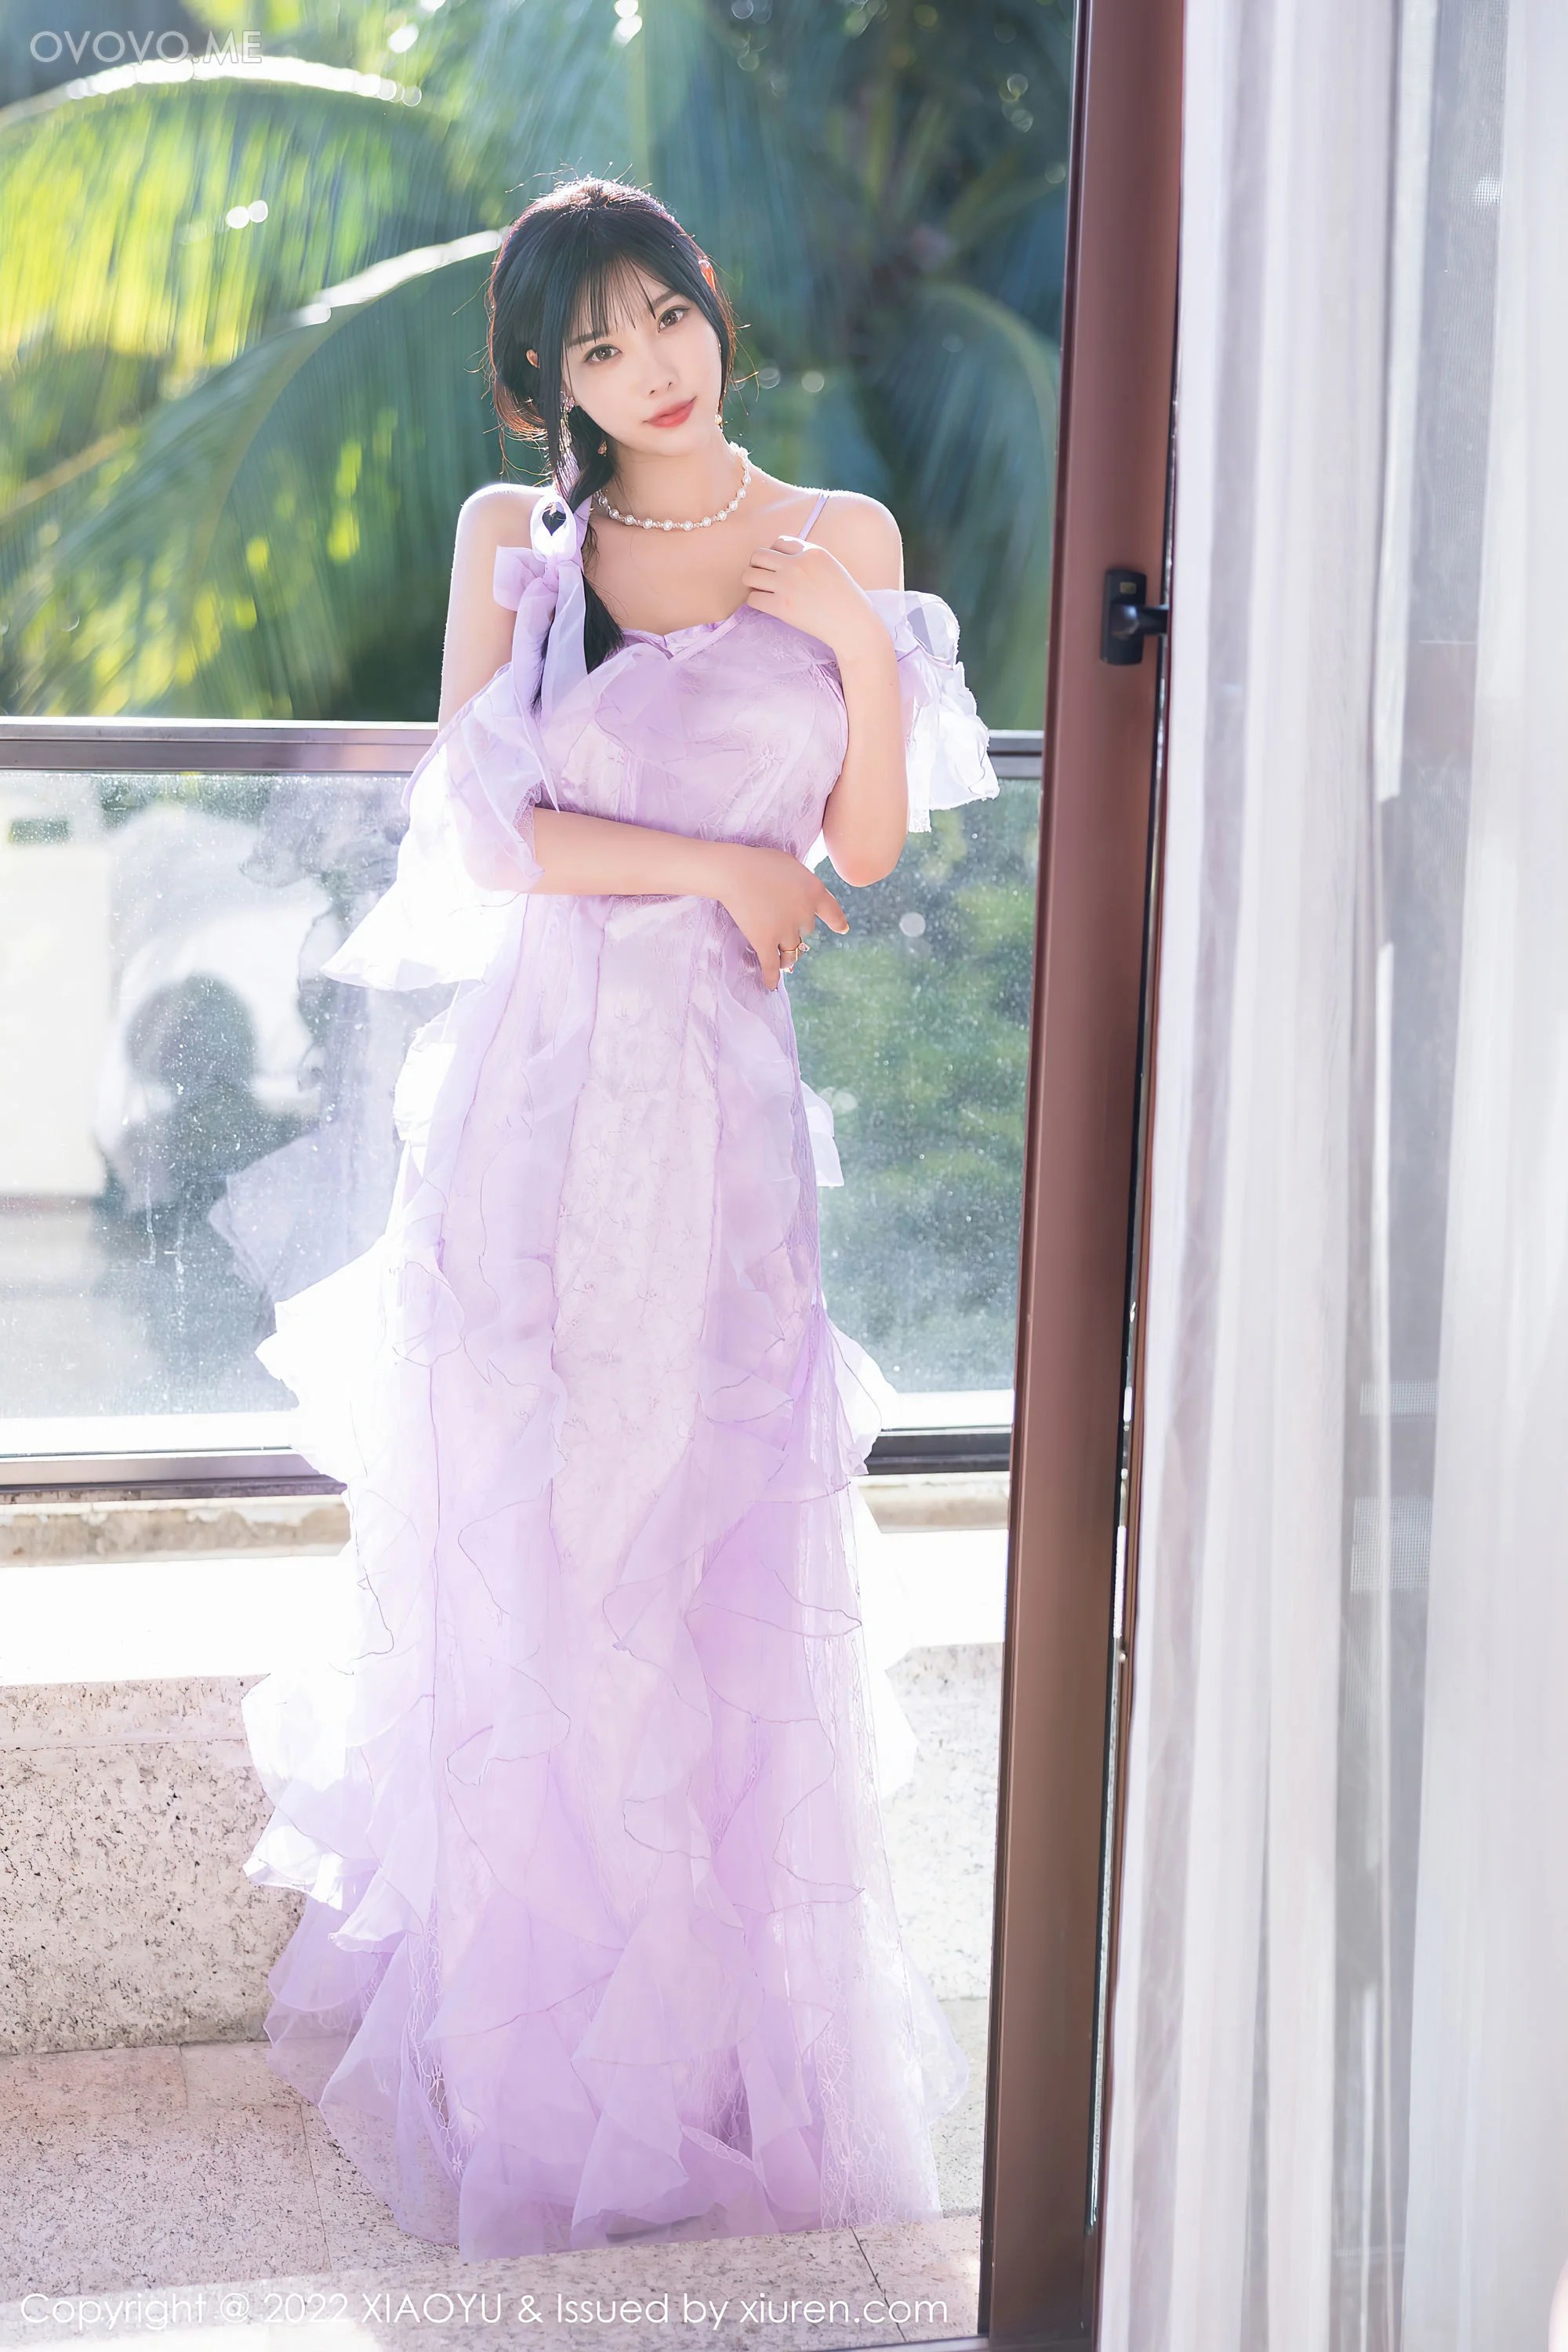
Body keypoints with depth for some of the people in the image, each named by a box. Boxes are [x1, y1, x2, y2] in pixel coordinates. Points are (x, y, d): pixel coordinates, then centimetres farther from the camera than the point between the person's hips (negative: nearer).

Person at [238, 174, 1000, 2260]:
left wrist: (859, 641, -8)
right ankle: (516, 1993, 19)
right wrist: (722, 867, -5)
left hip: (717, 1092, 1)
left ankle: (713, 2010, 16)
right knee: (512, 1526, 4)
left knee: (710, 1540, 3)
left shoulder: (840, 543, 7)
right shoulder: (515, 540, 4)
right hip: (534, 1076, 0)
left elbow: (868, 850, 4)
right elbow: (486, 831, -4)